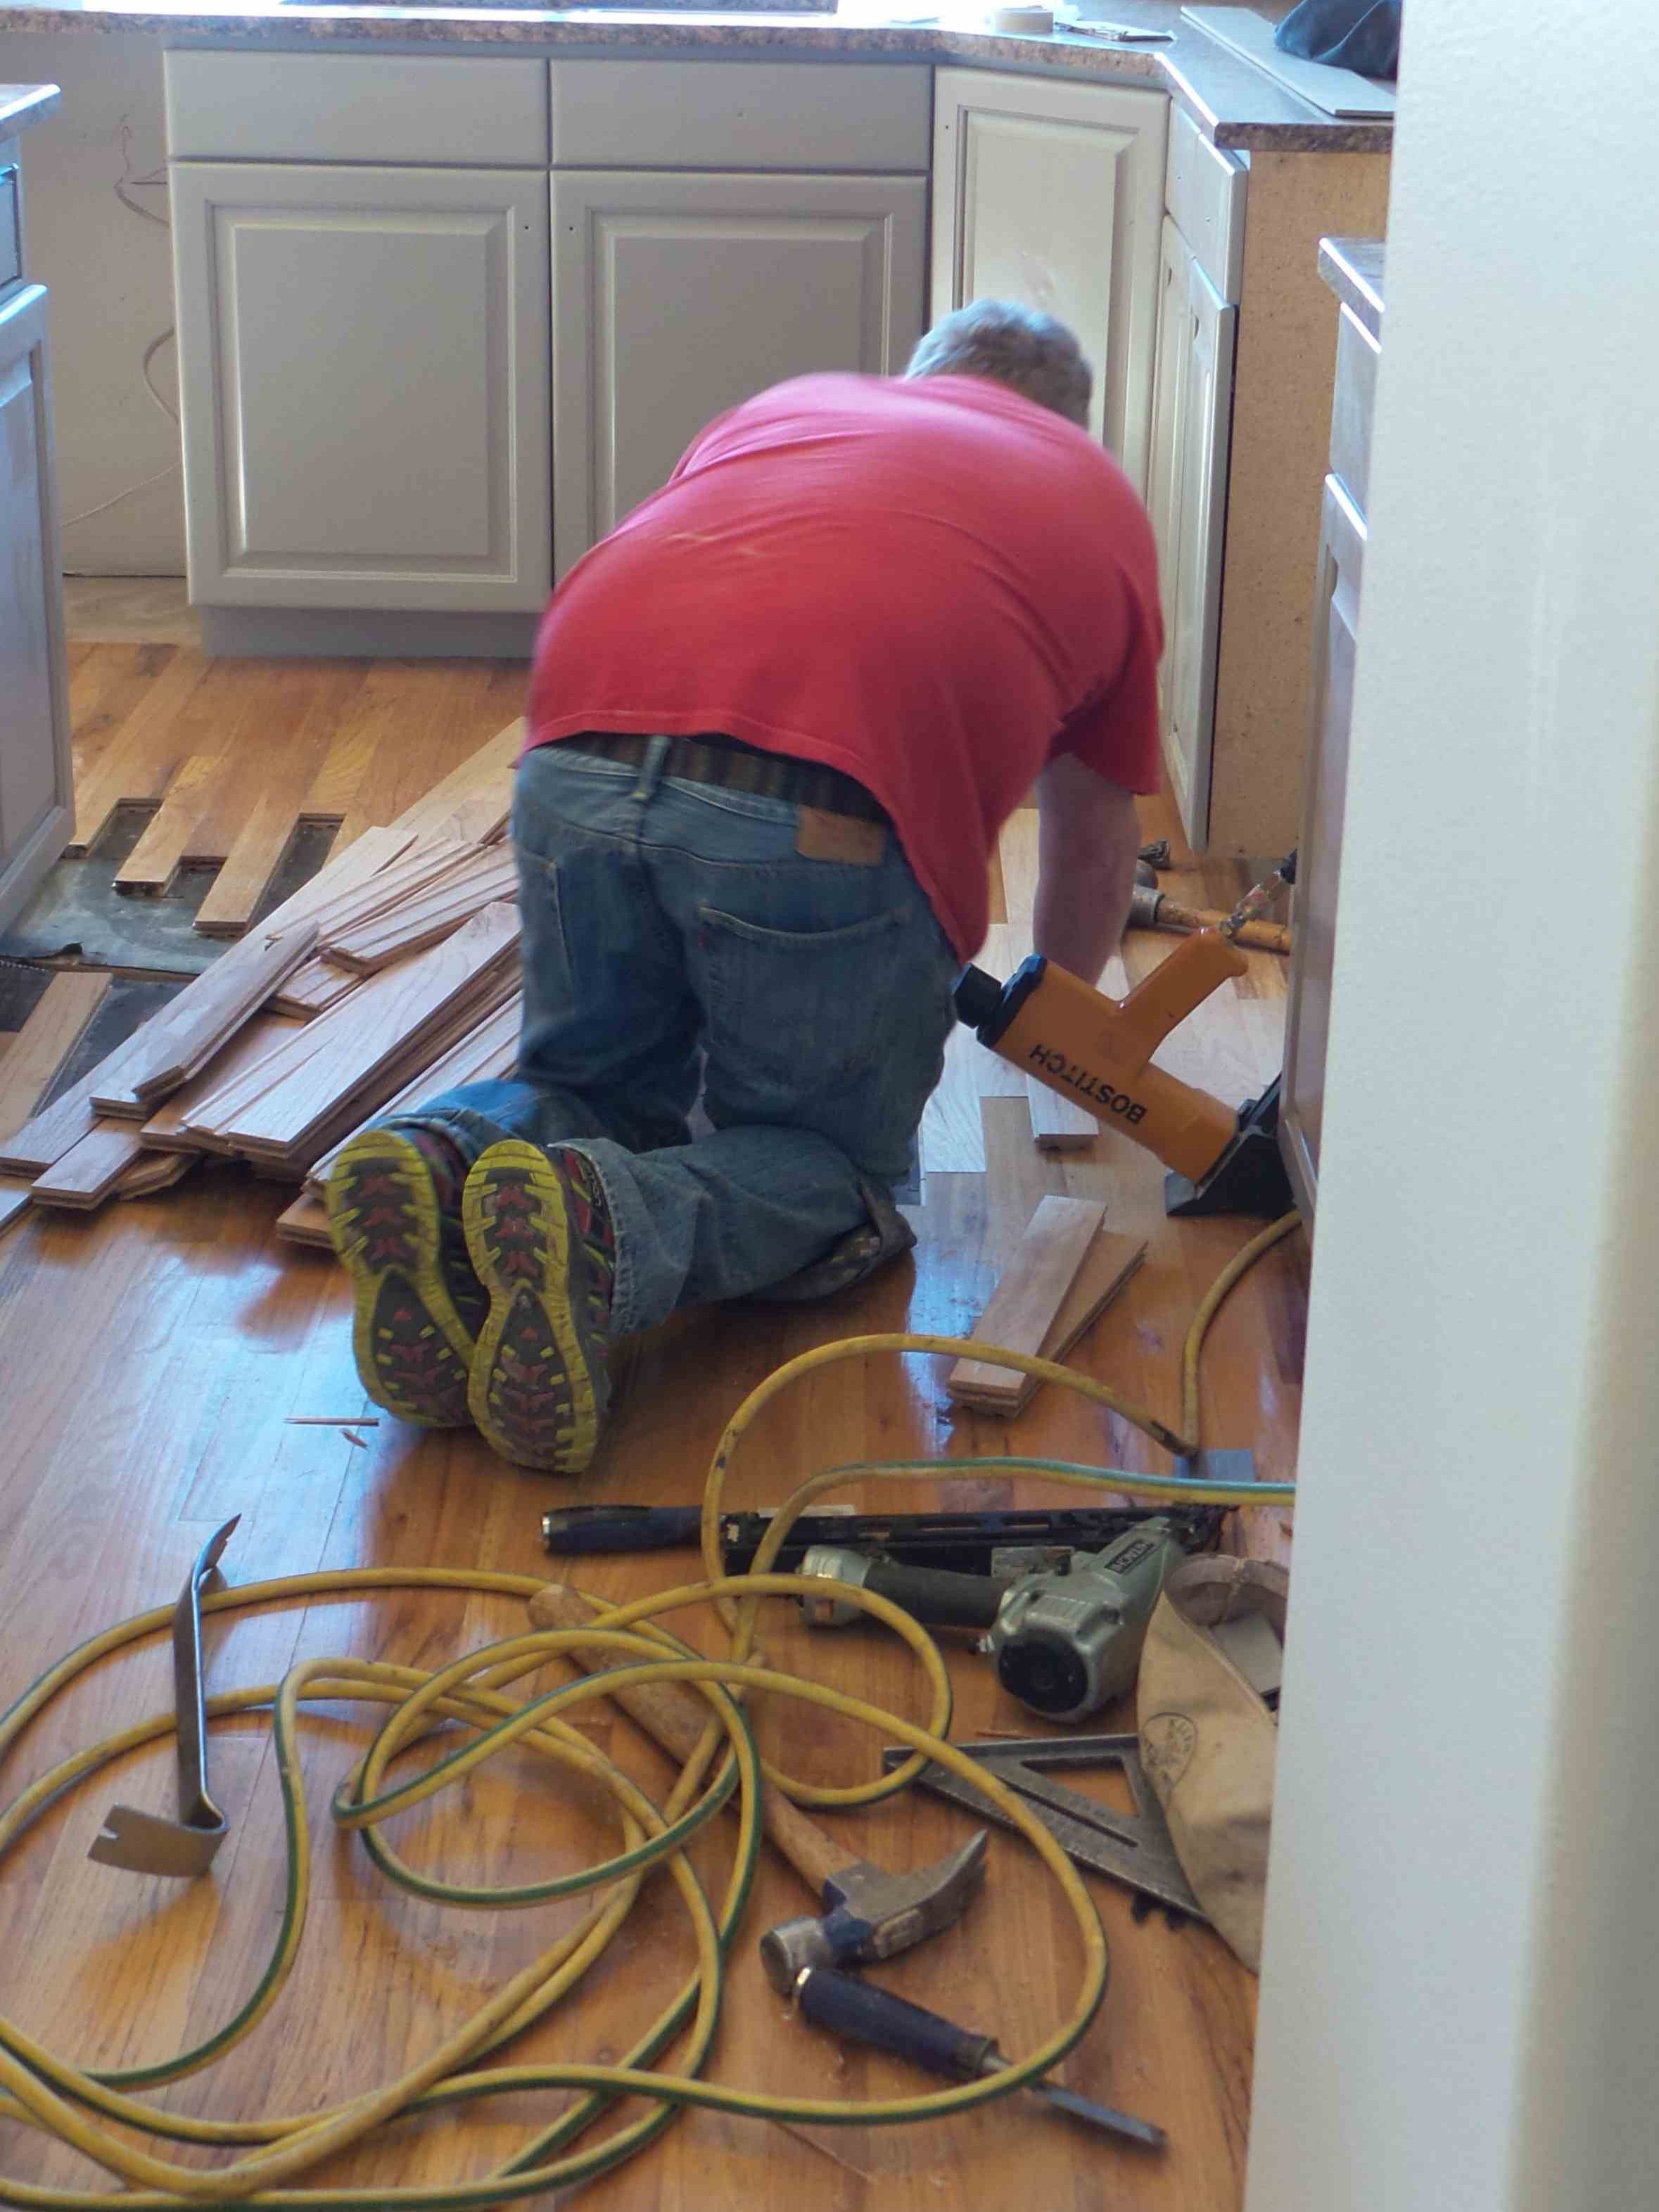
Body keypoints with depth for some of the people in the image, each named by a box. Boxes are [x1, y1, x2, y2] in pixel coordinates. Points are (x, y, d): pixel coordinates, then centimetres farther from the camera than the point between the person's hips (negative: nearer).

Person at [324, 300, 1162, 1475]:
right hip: (823, 808, -3)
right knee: (834, 1163, 18)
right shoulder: (1101, 498, 31)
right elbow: (1094, 840, 38)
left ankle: (440, 1158, -7)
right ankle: (605, 1226, -14)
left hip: (581, 754, 4)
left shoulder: (788, 402, 37)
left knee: (597, 1086, 27)